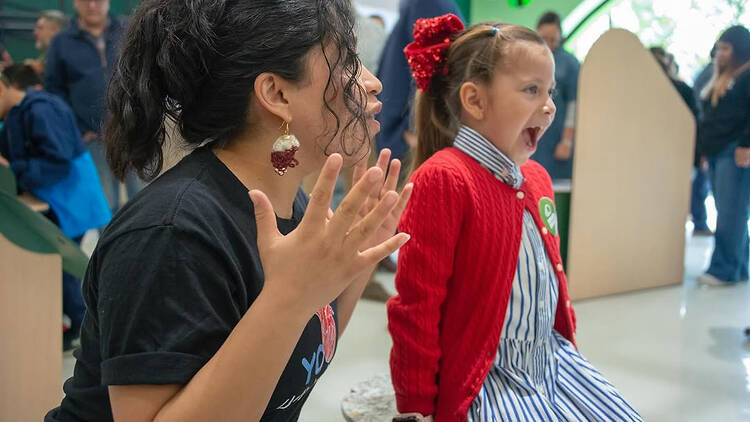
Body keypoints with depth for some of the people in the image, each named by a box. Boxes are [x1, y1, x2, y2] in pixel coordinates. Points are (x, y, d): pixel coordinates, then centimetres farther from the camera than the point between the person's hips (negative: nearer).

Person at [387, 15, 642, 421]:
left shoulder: (536, 177, 5)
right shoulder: (443, 178, -21)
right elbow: (416, 305, -19)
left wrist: (566, 337, 25)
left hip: (553, 362, 8)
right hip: (481, 382, -8)